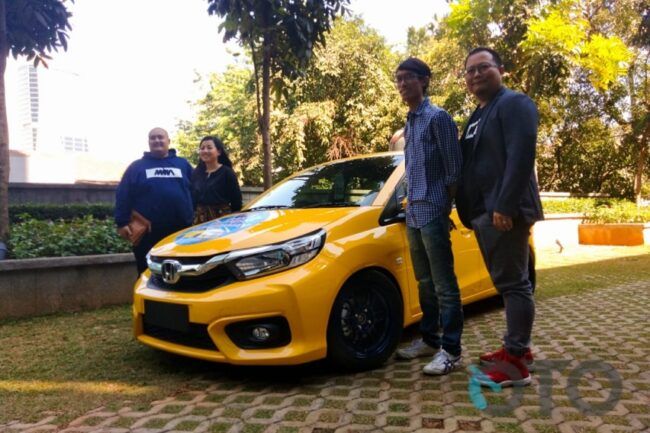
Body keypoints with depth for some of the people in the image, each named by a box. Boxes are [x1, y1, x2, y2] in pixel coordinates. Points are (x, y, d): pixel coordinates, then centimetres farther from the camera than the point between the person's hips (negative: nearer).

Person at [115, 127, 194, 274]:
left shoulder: (183, 164, 12)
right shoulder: (137, 166, 8)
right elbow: (123, 196, 2)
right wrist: (122, 223, -6)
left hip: (181, 230, 1)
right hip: (148, 232, -1)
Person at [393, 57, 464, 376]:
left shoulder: (438, 117, -7)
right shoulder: (409, 124, 18)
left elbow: (453, 168, -11)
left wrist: (444, 205, -9)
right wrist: (410, 202, 12)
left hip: (432, 212, -8)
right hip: (413, 214, 9)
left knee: (443, 284, -4)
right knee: (425, 282, 15)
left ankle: (450, 350, 3)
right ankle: (429, 339, 25)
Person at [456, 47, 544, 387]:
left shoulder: (514, 104, -6)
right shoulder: (477, 115, 23)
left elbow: (521, 157, -19)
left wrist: (505, 206, -25)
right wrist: (468, 210, 16)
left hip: (504, 211, -9)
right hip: (483, 213, 9)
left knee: (513, 283, -7)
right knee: (506, 283, 13)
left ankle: (516, 361, -3)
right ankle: (517, 347, 23)